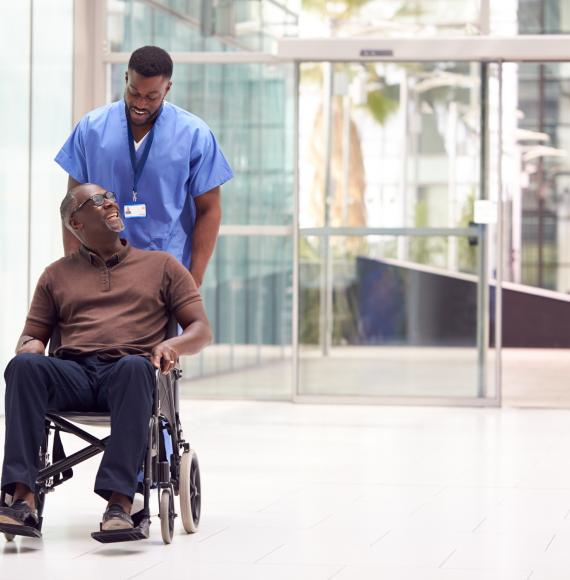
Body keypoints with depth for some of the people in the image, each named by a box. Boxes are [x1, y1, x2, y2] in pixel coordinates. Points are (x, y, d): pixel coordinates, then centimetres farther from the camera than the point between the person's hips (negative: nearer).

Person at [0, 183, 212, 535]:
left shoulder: (162, 265, 23)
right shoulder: (57, 275, 27)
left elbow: (202, 331, 17)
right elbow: (32, 335, 25)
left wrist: (173, 345, -8)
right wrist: (30, 346, -2)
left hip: (133, 368, -2)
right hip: (74, 373, 2)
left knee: (134, 367, -40)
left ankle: (120, 503, -50)